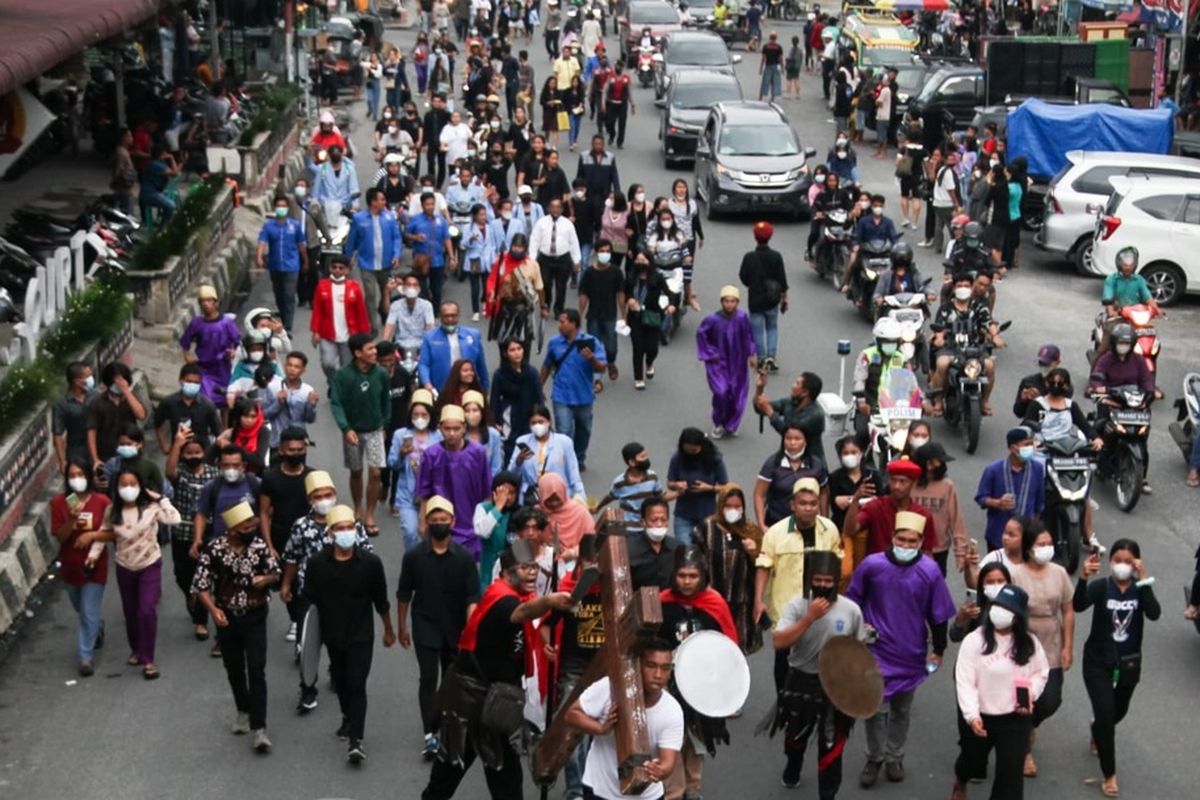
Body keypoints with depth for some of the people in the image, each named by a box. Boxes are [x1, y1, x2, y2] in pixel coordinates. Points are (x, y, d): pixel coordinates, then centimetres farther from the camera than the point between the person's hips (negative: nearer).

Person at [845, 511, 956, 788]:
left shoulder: (930, 571, -13)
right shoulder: (872, 564, -14)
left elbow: (938, 614, -2)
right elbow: (852, 601, 2)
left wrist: (939, 650, 5)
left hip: (911, 653, 1)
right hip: (877, 650, -1)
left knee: (901, 710, 17)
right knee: (875, 707, -4)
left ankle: (894, 757, 36)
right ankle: (874, 758, 17)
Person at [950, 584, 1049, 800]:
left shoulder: (1029, 643, -3)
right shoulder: (974, 640, -12)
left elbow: (1041, 673, 9)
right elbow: (965, 681, -15)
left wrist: (1030, 694, -11)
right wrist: (971, 714, -25)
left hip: (1016, 718, 1)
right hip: (982, 717, 0)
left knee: (1011, 770, -4)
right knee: (973, 760, 21)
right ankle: (960, 782, 58)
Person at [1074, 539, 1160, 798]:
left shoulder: (1140, 588, -10)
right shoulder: (1100, 586, -15)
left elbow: (1154, 614, -28)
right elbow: (1078, 606, -33)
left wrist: (1144, 580, -37)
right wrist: (1083, 578, -49)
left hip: (1129, 662, 3)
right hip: (1098, 661, -3)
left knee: (1119, 711, 23)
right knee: (1105, 714, -10)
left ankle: (1097, 730, 59)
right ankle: (1109, 774, 4)